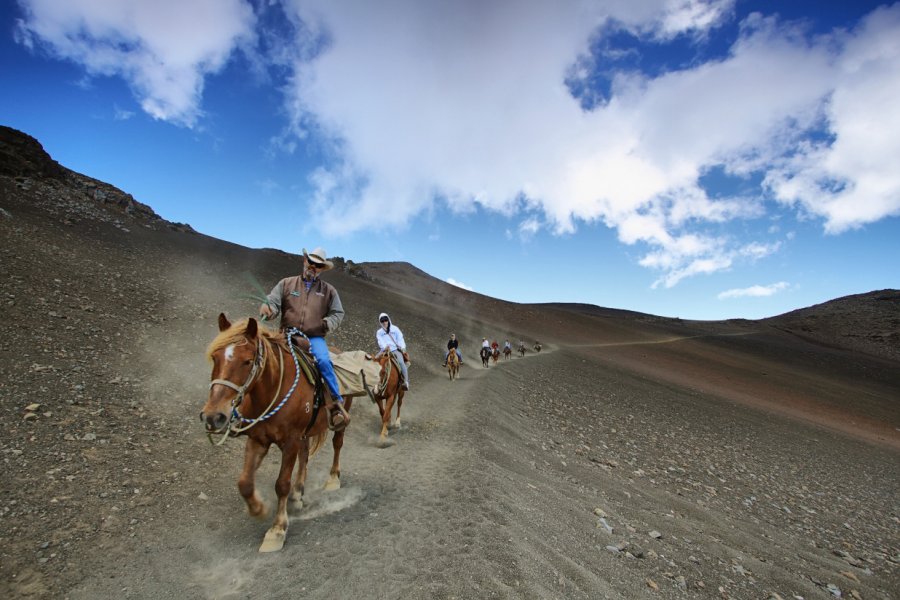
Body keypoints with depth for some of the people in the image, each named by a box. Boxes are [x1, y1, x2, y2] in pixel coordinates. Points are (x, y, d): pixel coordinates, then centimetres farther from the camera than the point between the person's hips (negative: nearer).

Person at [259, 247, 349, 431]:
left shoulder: (328, 290, 12)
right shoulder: (286, 283, 12)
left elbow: (338, 313, 13)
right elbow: (273, 302, 5)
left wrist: (329, 323, -8)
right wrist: (268, 309, -19)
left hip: (314, 338, -1)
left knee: (324, 361, -29)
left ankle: (337, 404, -17)